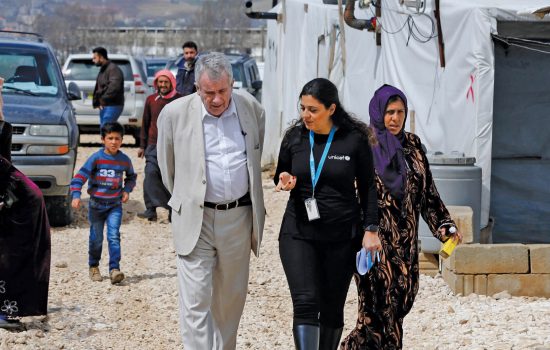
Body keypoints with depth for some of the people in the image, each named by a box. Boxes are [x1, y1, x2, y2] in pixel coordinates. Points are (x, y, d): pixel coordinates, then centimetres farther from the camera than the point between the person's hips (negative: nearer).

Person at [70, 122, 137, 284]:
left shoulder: (124, 160, 1)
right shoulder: (96, 158, -10)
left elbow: (131, 176, 20)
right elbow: (81, 175, -15)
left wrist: (127, 190, 3)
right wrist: (76, 195, -27)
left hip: (115, 205, 1)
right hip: (96, 204, -1)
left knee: (114, 236, -12)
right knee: (96, 239, 8)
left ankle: (114, 269, -15)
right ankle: (93, 267, 28)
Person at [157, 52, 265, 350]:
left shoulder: (252, 109, 0)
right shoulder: (174, 114, -8)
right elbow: (167, 167, 8)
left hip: (238, 217, 3)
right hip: (195, 219, -3)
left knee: (231, 298, 13)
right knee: (195, 302, -8)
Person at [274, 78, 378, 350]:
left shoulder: (354, 140, -5)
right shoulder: (294, 137, 1)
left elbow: (367, 187, 3)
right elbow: (280, 176, 16)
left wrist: (370, 228, -4)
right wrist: (285, 181, -8)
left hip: (341, 237, -1)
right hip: (299, 233, 1)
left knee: (332, 310, 8)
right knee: (305, 304, -14)